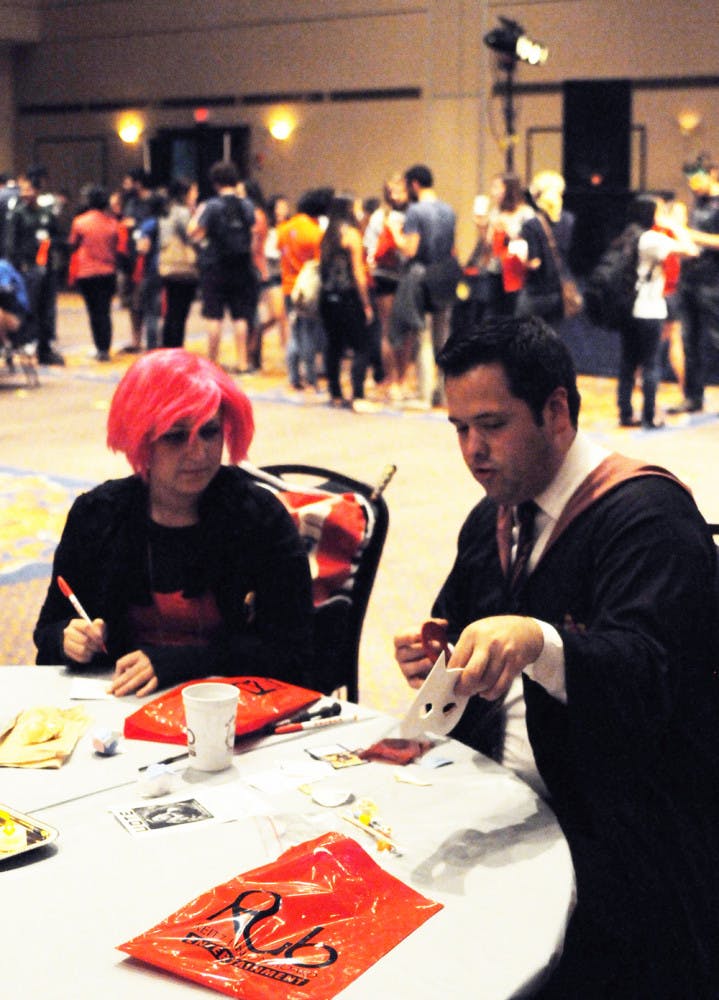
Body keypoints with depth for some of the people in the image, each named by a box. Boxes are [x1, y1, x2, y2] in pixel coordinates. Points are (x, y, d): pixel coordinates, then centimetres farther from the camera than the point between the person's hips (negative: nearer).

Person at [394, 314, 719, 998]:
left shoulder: (648, 514, -13)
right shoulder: (491, 520, 13)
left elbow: (645, 680, -26)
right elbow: (452, 633, 21)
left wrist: (536, 642, -45)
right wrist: (431, 664, -3)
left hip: (617, 836, -7)